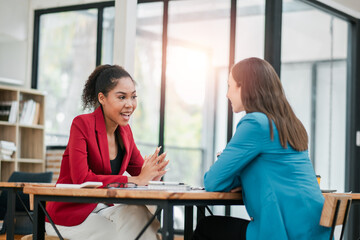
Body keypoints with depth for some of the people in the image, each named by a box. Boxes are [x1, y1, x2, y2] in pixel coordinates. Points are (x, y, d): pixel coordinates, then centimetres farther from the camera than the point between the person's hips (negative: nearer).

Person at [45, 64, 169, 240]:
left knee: (138, 212, -23)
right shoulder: (82, 124, -15)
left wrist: (151, 175, -20)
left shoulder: (125, 130, 7)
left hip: (102, 210, 6)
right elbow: (81, 179, -25)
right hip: (70, 213, -6)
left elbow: (139, 170, 7)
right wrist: (136, 180, -28)